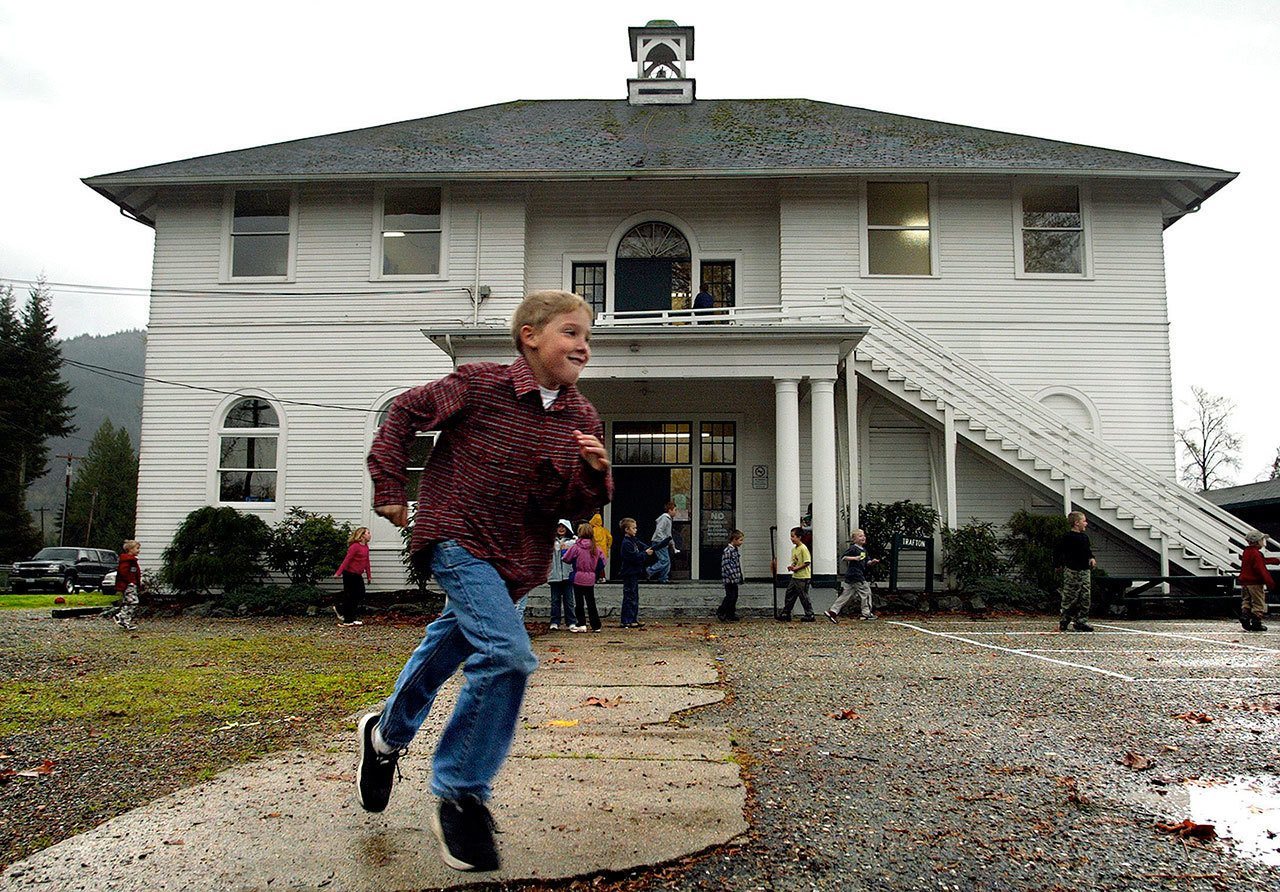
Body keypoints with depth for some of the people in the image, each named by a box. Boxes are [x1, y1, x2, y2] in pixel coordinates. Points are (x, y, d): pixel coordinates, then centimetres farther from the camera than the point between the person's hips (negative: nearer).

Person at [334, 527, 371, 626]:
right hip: (350, 574, -9)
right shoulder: (355, 546, -17)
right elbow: (347, 560, -20)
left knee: (360, 596, 10)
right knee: (349, 597, 0)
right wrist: (339, 572, -22)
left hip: (358, 575, 9)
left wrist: (369, 575, 20)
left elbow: (366, 562, 17)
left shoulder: (366, 547, 10)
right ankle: (347, 620, 9)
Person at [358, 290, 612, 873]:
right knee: (508, 654, -23)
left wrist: (594, 475, -21)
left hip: (516, 556, 7)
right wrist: (389, 487, -2)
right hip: (458, 535, -6)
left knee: (450, 643, 24)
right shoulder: (480, 384, -14)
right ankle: (461, 798, -7)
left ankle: (387, 734, 52)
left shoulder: (581, 419, -2)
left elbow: (575, 507, 1)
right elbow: (406, 412, -2)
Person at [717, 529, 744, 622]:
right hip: (729, 579, -9)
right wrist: (733, 576, -20)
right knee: (730, 596, -6)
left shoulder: (736, 550, 13)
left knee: (734, 597, 11)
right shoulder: (727, 551, -16)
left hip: (735, 579, 9)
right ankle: (720, 613, 6)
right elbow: (725, 565, -19)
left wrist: (739, 577, 16)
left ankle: (731, 616, 18)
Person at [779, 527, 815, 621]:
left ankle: (810, 615, 8)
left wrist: (796, 568, -18)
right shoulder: (794, 549, 12)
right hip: (795, 577, 9)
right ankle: (786, 614, 15)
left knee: (804, 596, -3)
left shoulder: (803, 548, -15)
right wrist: (791, 566, 1)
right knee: (789, 594, 9)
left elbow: (807, 562, -19)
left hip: (803, 578, -9)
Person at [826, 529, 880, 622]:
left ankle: (833, 612, 6)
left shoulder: (863, 550, 18)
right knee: (866, 592, -1)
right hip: (855, 575, -9)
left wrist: (872, 562, 1)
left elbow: (866, 563, 21)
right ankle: (866, 613, 9)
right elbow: (842, 558, -15)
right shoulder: (853, 548, -10)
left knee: (846, 595, 7)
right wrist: (854, 558, -24)